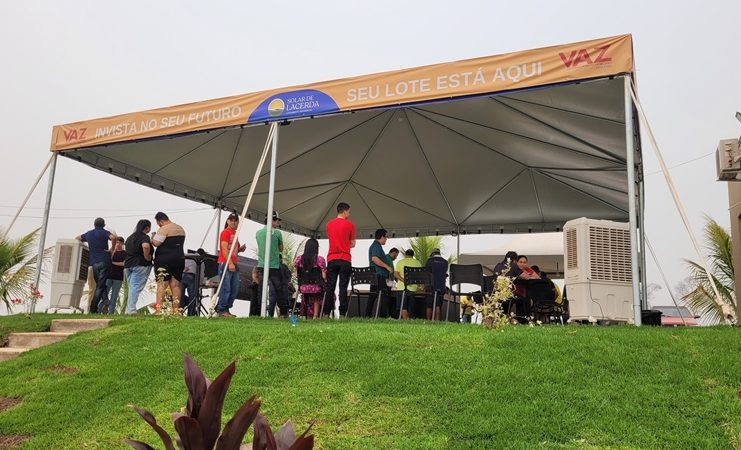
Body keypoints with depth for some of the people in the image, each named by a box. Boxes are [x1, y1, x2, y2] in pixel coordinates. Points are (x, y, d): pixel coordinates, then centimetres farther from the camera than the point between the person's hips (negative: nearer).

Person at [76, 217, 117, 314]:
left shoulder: (88, 234, 15)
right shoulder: (104, 232, -2)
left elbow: (77, 238, 33)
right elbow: (113, 237, -23)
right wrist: (112, 249, -10)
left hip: (93, 262, 4)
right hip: (104, 261, -4)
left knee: (99, 284, 17)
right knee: (100, 285, -2)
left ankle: (105, 299, -4)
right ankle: (93, 308, -6)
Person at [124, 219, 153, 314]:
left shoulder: (130, 237, 18)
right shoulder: (144, 236, -8)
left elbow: (126, 248, 31)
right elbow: (146, 246, -28)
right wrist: (147, 257, -14)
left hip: (128, 264, 7)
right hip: (140, 264, -7)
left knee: (131, 287, 11)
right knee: (136, 287, -9)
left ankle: (128, 310, 8)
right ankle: (131, 310, -15)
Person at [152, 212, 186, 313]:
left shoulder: (164, 229, -10)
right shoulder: (181, 229, 15)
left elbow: (156, 243, -16)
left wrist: (152, 237, 2)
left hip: (164, 260, -7)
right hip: (179, 258, 7)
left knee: (162, 284, -6)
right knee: (175, 285, 6)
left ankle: (158, 309, -12)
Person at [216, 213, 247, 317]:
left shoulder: (235, 233, 20)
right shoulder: (225, 232, -5)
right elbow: (225, 249, -14)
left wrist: (241, 249, 7)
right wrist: (230, 263, -21)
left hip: (234, 265, 9)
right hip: (225, 263, -9)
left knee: (235, 288, 7)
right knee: (226, 288, -9)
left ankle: (226, 309, 14)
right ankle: (221, 310, -3)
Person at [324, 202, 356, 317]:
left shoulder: (329, 224, 10)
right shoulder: (349, 224, -2)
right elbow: (353, 244, 5)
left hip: (331, 259, 3)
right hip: (345, 259, -3)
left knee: (330, 287, 4)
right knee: (343, 288, -3)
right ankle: (342, 314, -4)